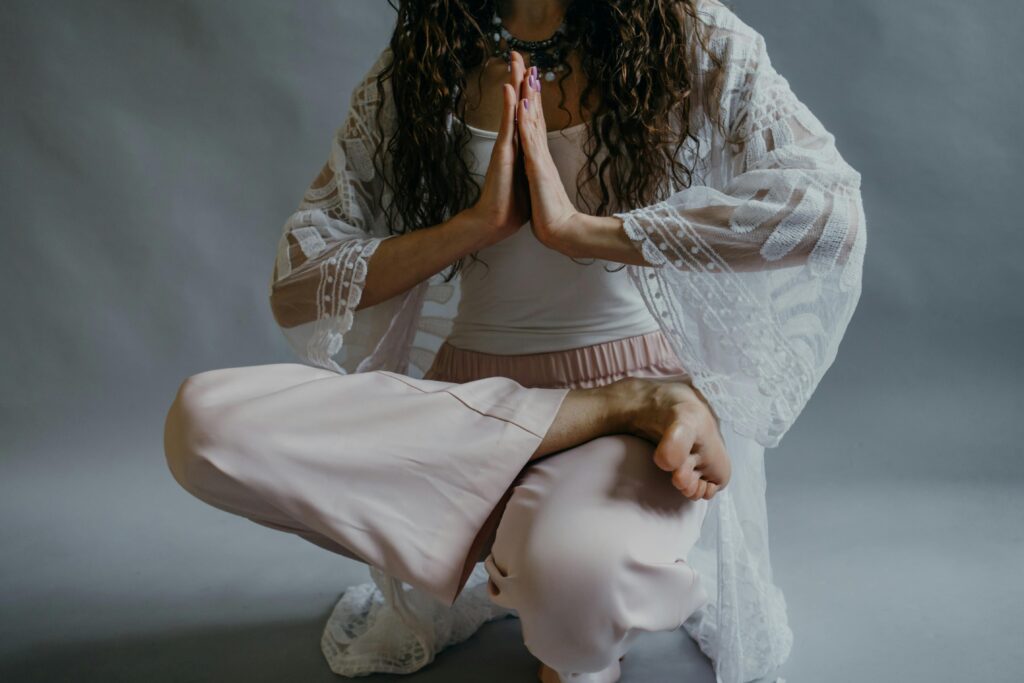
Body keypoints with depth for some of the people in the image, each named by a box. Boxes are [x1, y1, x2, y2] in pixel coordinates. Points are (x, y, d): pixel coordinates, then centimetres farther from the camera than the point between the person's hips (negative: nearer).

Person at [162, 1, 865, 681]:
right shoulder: (411, 76, 7)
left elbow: (831, 209, -15)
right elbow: (297, 287, 2)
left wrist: (583, 229, -15)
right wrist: (477, 222, -12)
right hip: (465, 399, 3)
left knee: (577, 569, -37)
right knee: (203, 419, -22)